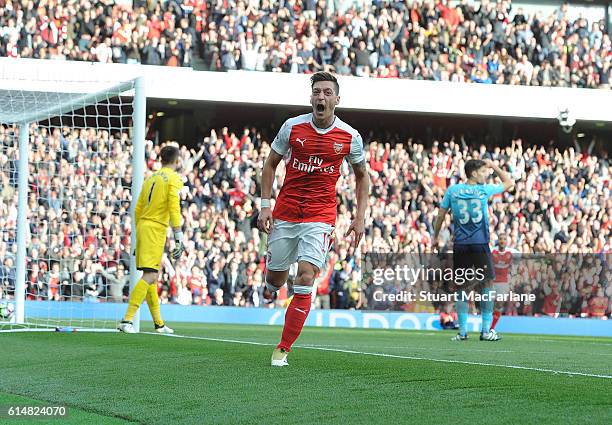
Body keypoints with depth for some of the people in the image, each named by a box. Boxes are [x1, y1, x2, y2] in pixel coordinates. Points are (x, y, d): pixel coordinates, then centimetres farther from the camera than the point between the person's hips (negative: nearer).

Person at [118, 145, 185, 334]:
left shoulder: (151, 178, 17)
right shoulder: (174, 179, -4)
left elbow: (138, 209, 18)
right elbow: (174, 209, -13)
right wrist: (178, 238, -13)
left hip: (142, 226, 8)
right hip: (156, 228, -8)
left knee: (151, 277, 13)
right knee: (150, 276, -12)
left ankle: (159, 323, 21)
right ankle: (127, 320, -22)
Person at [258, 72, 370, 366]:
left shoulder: (350, 137, -3)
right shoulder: (292, 127, -3)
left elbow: (362, 176, 12)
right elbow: (270, 164, 8)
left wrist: (360, 218, 5)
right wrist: (265, 206, 0)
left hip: (320, 217, -1)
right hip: (285, 214, 1)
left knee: (305, 278, -16)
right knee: (275, 280, 7)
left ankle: (283, 349, -8)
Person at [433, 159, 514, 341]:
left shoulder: (452, 191, 5)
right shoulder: (484, 190, 0)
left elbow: (441, 215, 9)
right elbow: (509, 183, 14)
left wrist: (435, 237, 20)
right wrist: (494, 166, 20)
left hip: (460, 245, 2)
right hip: (480, 244, -2)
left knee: (462, 288, 5)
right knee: (487, 284, 5)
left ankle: (462, 331, 1)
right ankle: (486, 331, 2)